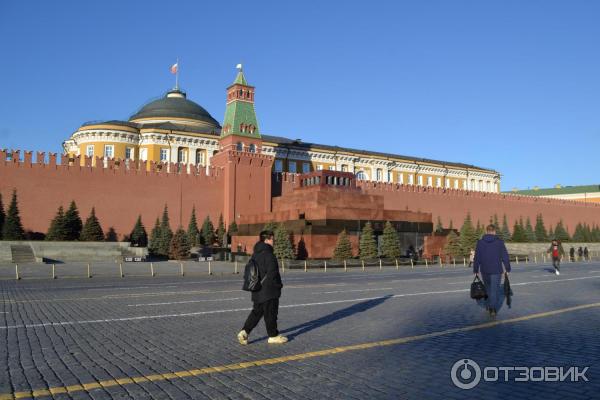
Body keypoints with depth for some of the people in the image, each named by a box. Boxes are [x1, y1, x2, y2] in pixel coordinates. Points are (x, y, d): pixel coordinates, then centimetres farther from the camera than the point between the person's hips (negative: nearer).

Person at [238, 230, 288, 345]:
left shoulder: (255, 255, 10)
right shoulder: (268, 255, -18)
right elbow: (272, 274, -21)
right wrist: (279, 285, -6)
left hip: (257, 291, 8)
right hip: (269, 291, -8)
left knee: (256, 312, 15)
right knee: (270, 314, 4)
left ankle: (244, 332, 6)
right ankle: (273, 336, 16)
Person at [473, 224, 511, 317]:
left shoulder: (480, 242, -2)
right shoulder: (500, 242, -4)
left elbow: (477, 258, 0)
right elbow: (505, 257, -1)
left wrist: (475, 270, 7)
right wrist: (507, 269, 8)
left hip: (484, 270, 2)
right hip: (496, 270, -2)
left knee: (488, 288, 20)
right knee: (494, 290, 0)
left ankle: (490, 307, 25)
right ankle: (493, 309, -10)